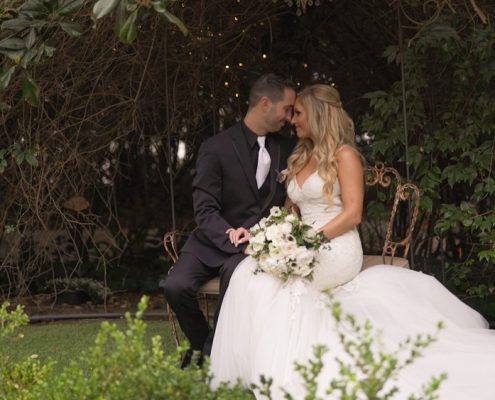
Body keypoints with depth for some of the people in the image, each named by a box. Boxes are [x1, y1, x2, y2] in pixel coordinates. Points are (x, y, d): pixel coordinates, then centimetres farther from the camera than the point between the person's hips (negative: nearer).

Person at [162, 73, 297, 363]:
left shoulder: (288, 149, 7)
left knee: (235, 271, -34)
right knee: (176, 286, -27)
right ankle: (202, 344, 4)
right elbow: (205, 211, -11)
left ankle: (215, 353, -13)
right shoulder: (216, 149, -6)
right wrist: (239, 242, -26)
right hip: (215, 240, -1)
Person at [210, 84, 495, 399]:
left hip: (336, 250, -7)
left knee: (258, 276, -25)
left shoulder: (343, 155, -3)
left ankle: (267, 374, -19)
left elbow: (352, 214, -13)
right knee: (253, 269, -19)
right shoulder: (300, 158, 21)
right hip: (306, 250, 7)